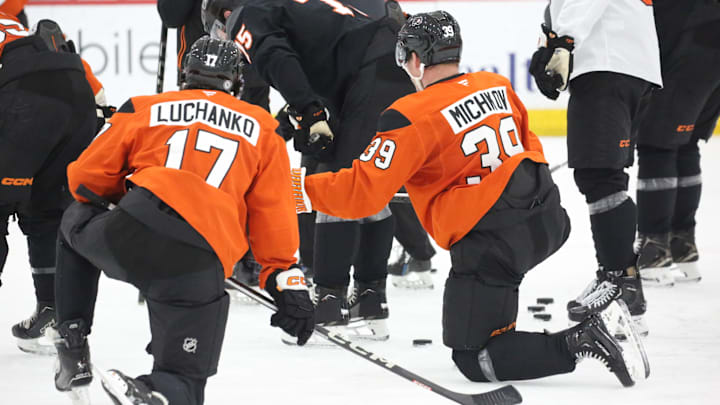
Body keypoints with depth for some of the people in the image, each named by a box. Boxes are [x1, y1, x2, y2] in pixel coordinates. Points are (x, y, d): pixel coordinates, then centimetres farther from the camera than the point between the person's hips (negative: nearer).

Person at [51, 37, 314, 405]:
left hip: (130, 235, 1)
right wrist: (285, 280, 20)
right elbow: (274, 214, 16)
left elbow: (85, 179, 22)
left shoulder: (143, 109, 21)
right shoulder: (261, 128, 22)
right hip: (202, 270, -1)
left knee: (77, 223, 35)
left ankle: (73, 347, 25)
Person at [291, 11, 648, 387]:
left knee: (473, 360, 1)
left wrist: (303, 189, -2)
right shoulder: (498, 87, 9)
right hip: (547, 222, 8)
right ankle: (499, 331, 36)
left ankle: (578, 343, -16)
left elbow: (362, 192, -15)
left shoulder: (411, 118, -11)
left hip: (492, 240, -8)